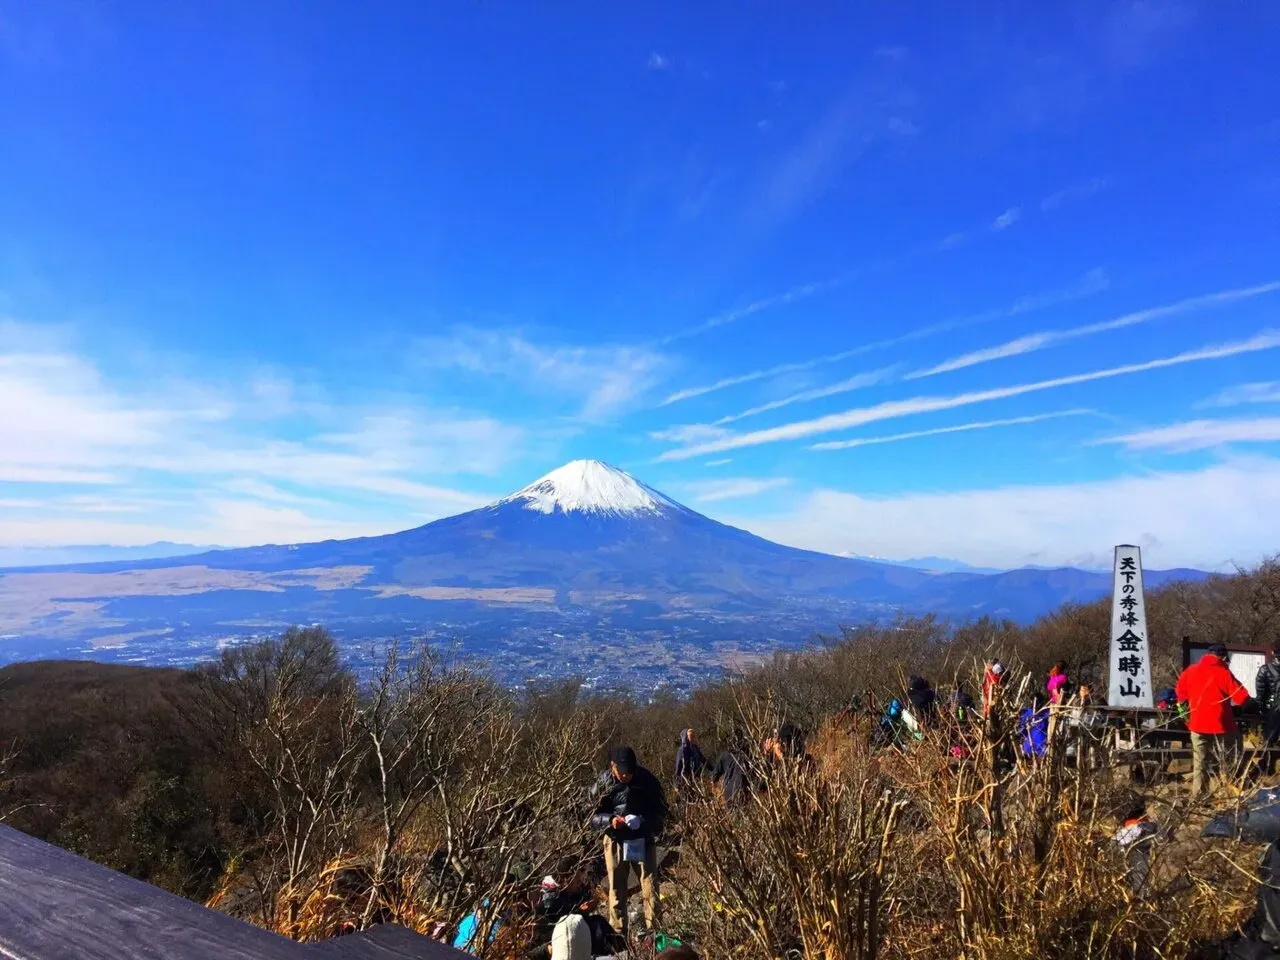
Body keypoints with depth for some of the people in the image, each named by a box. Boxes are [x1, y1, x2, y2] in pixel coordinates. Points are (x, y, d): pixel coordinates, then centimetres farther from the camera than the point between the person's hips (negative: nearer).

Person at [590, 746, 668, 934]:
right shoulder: (603, 783, -10)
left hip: (643, 840, -1)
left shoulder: (647, 779, -11)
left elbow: (661, 811, -2)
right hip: (615, 841, 1)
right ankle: (618, 933, 24)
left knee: (650, 888, -2)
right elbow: (593, 815, -5)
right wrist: (610, 820, -25)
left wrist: (643, 822, -21)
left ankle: (654, 931, 10)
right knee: (617, 890, 11)